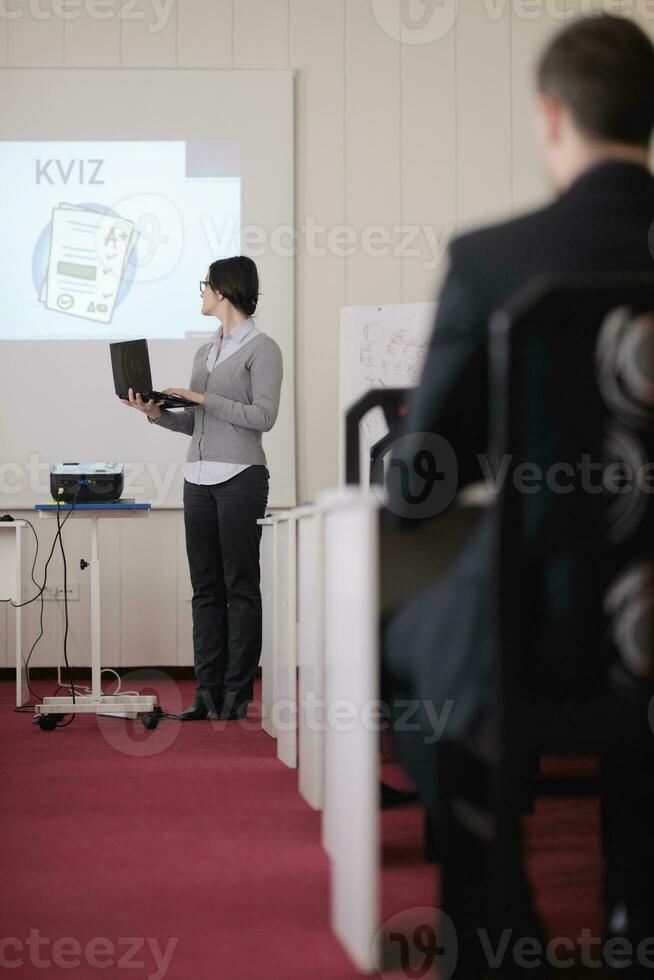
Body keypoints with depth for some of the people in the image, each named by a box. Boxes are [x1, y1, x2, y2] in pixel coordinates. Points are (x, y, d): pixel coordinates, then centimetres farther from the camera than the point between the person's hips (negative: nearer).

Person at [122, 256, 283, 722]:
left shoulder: (261, 348, -3)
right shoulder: (205, 353, 18)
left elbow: (264, 416, -13)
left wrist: (204, 399, -13)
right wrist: (158, 413, 2)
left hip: (240, 475, -7)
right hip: (199, 476, 7)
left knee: (240, 587, -3)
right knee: (205, 588, 6)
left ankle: (237, 694, 0)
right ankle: (208, 691, 9)